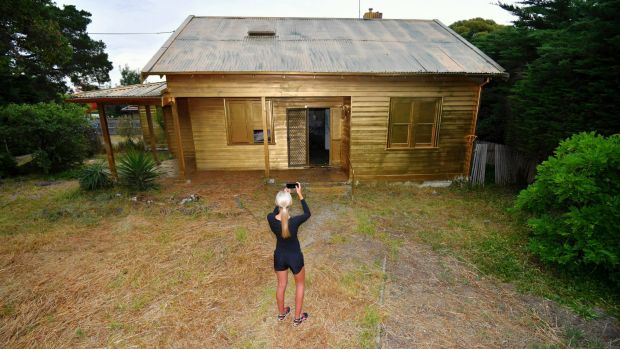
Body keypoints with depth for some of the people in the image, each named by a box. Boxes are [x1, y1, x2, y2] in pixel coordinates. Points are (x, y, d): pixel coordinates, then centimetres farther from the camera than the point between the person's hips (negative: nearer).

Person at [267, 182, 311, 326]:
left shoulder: (270, 219, -22)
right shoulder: (295, 221, -31)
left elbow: (276, 212, 4)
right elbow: (308, 213, -10)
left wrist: (283, 194, 1)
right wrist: (300, 194, -9)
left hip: (279, 256, 3)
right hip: (294, 256, -3)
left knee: (281, 285, 26)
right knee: (300, 284, 24)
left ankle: (281, 313, 48)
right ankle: (297, 318, 36)